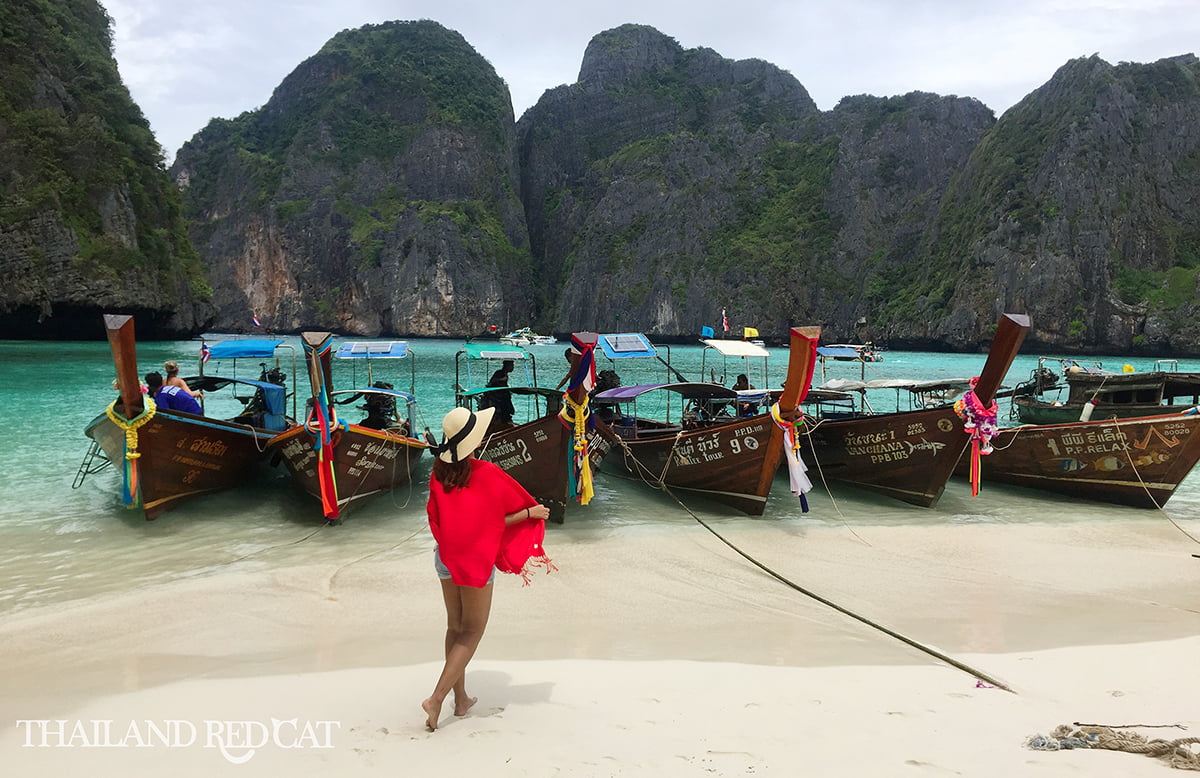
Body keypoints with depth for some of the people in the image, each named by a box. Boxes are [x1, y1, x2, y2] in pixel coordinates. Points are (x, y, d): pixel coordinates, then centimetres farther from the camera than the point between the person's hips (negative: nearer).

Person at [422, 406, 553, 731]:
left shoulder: (438, 473, -5)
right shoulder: (488, 474, -18)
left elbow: (435, 519, 1)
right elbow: (500, 520, -13)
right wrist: (532, 513, 1)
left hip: (446, 556, 5)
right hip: (477, 560, -5)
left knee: (455, 627, 18)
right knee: (471, 633, 8)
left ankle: (461, 699, 27)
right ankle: (437, 699, -4)